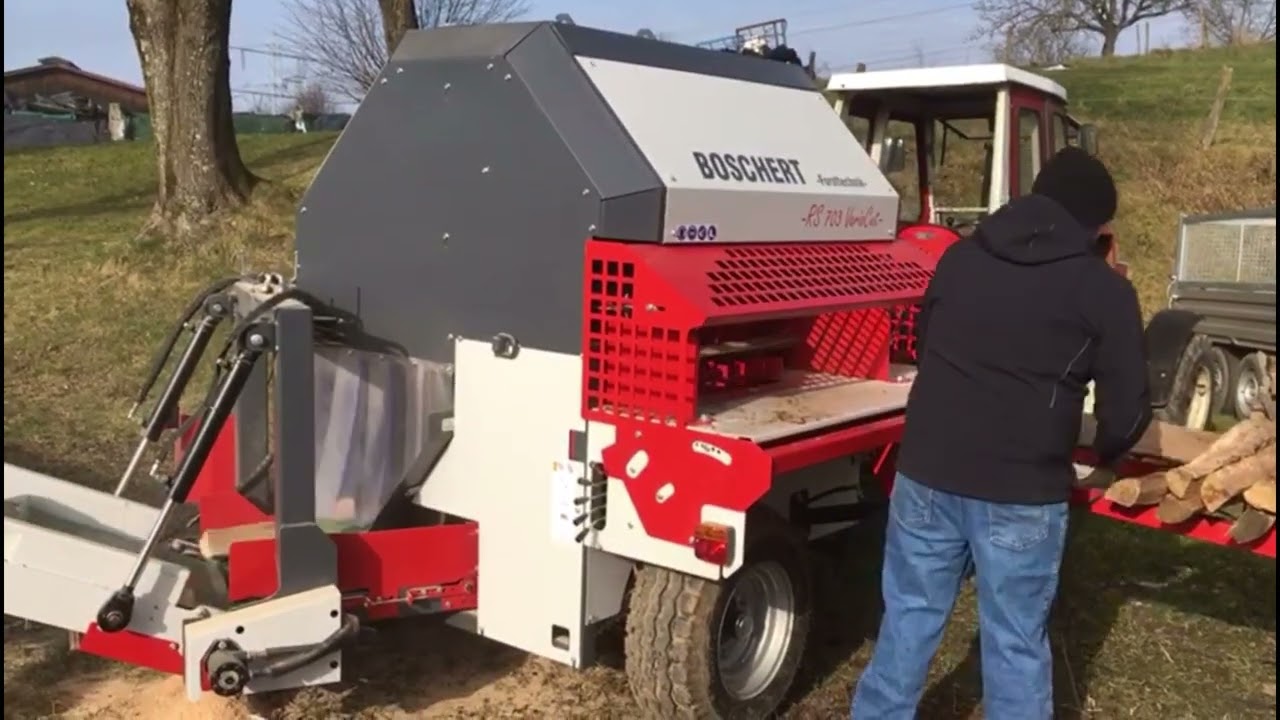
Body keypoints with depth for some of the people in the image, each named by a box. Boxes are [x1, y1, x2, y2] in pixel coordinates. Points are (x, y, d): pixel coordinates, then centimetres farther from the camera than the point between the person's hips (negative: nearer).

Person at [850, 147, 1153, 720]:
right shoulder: (1104, 290, -2)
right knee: (1016, 641, 11)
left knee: (909, 617, 17)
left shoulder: (959, 256, 11)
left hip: (926, 472, 4)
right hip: (1021, 492, -3)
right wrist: (1105, 455, 21)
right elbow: (1126, 413, -1)